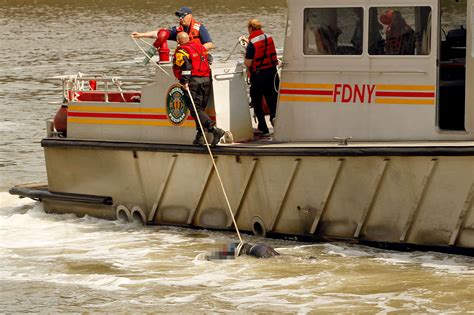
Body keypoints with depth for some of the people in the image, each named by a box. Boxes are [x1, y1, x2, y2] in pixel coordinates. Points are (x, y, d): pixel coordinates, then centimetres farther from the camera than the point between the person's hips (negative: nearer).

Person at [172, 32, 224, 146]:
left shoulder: (181, 51, -3)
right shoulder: (201, 47, 19)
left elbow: (185, 65, -16)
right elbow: (208, 61, 23)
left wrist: (185, 82, -18)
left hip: (194, 81, -7)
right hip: (206, 79, 7)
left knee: (195, 109, -8)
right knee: (200, 108, 14)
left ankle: (214, 129, -25)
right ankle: (200, 137, 12)